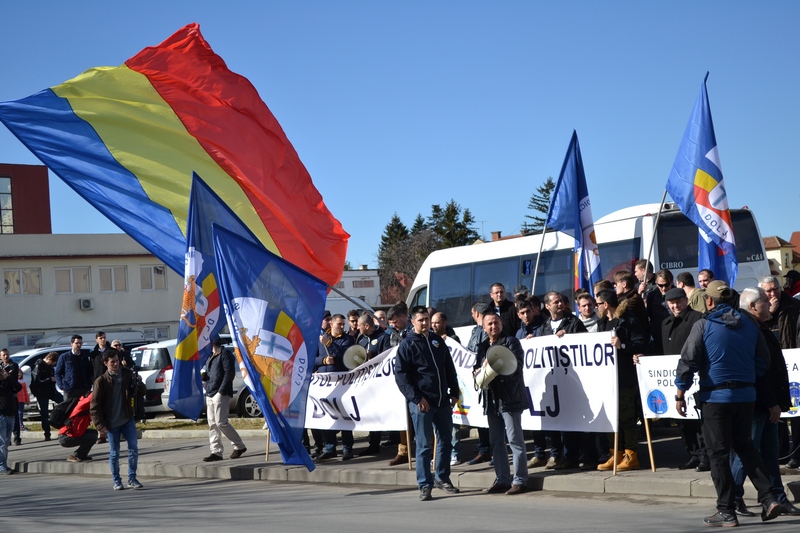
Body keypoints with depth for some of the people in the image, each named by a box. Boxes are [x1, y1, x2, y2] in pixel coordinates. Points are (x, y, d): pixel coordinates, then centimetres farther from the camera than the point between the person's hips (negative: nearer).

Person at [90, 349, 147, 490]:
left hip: (127, 420, 3)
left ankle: (132, 479, 10)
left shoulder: (127, 375, 0)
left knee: (133, 448, 0)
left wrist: (138, 385, -19)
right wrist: (101, 426, -11)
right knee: (114, 453, 4)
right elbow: (94, 406, -7)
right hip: (111, 423, -3)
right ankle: (117, 481, 15)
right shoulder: (101, 381, -9)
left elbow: (142, 391, 5)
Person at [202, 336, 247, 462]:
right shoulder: (212, 357, 21)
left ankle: (239, 446, 0)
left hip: (220, 394, -9)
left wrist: (221, 391, -18)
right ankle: (216, 452, 5)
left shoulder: (225, 354, -6)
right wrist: (204, 375, 5)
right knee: (212, 424, 4)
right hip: (210, 394, 9)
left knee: (221, 422, -12)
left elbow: (229, 373, -13)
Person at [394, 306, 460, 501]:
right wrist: (416, 398, -14)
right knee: (424, 445, -2)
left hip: (443, 401, 6)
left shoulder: (437, 340, 12)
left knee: (445, 440, 12)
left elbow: (450, 368, 18)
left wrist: (454, 392, 10)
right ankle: (425, 485, 3)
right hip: (421, 403, -5)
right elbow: (400, 375, -9)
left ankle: (442, 478, 25)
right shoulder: (407, 345, -5)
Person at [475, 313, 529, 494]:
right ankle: (502, 480, 15)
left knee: (515, 440, -6)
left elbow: (517, 366, -12)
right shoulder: (483, 347, 18)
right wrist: (479, 371, -7)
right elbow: (476, 370, 16)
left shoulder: (511, 342, 0)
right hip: (491, 400, 7)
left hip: (510, 398, -7)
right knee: (496, 442, 9)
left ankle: (520, 481, -3)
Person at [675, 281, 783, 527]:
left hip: (716, 397, -5)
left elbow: (688, 361, -9)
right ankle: (769, 498, 8)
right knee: (744, 446, 18)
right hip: (746, 395, 5)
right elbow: (764, 361, 12)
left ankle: (726, 511, 4)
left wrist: (680, 394, -2)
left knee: (718, 453, 2)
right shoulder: (749, 325, 7)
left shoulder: (703, 325, -7)